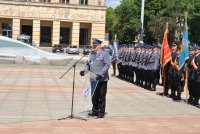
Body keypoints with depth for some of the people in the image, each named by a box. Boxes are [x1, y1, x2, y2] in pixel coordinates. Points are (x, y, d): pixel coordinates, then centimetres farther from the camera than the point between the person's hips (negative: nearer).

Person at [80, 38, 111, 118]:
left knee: (101, 97, 2)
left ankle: (101, 112, 12)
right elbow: (88, 64, 20)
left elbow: (107, 65, -12)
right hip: (93, 79, 6)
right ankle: (95, 111, 24)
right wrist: (84, 70, 0)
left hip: (102, 79, -6)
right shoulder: (91, 54, 16)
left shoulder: (105, 54, -4)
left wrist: (101, 74, -23)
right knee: (94, 96, 11)